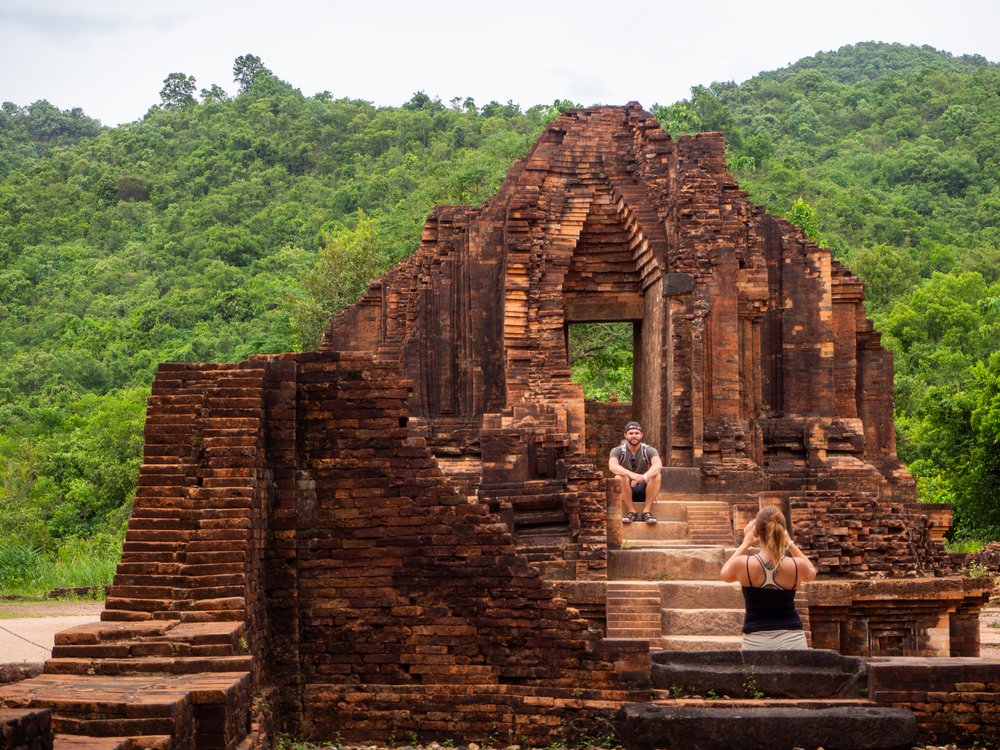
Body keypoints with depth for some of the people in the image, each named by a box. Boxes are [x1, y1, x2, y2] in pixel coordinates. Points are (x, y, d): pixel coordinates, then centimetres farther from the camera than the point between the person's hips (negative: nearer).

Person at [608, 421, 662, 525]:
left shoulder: (649, 450, -5)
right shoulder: (618, 451, -7)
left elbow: (658, 465, -27)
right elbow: (612, 466, -29)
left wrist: (645, 476, -48)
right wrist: (631, 474, -47)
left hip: (644, 491, 1)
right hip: (625, 493, 0)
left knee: (656, 475, -27)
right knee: (620, 477, -31)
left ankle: (647, 511, -19)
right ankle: (632, 511, -19)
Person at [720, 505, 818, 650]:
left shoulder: (743, 564, -10)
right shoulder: (796, 566, -6)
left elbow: (724, 574, 16)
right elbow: (811, 573, 20)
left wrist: (745, 544, 18)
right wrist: (790, 543, 20)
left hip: (755, 640, -1)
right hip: (792, 639, 1)